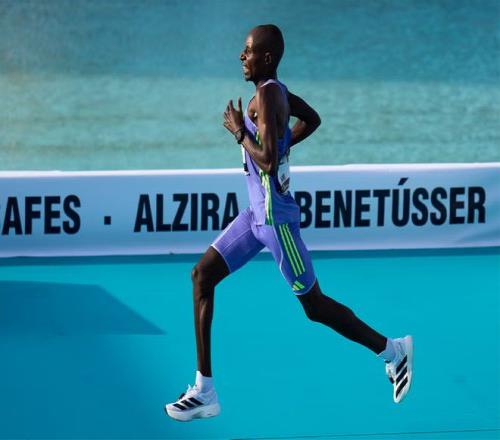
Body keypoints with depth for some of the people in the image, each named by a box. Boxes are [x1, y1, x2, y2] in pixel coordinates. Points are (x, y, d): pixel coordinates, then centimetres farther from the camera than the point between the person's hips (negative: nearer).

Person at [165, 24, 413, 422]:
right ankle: (205, 392, 5)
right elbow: (312, 119, 27)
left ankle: (393, 350, 20)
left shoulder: (268, 95, -19)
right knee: (202, 276, 5)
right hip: (257, 214, 10)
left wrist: (239, 132, -14)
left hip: (275, 218, -10)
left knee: (315, 306, 1)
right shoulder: (276, 91, 8)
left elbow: (268, 162, -27)